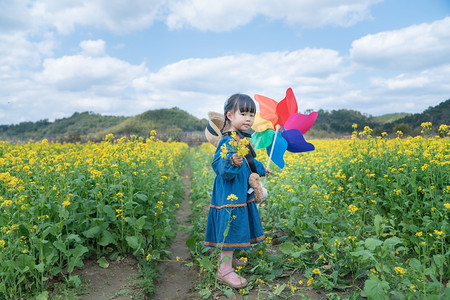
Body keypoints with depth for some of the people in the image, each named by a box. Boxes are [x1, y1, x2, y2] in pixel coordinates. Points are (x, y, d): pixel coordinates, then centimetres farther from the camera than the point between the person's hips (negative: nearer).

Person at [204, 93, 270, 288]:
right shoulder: (227, 141, -20)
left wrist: (260, 169, 38)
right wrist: (233, 164, -47)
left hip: (241, 193, 10)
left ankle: (226, 257, 37)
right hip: (230, 194, -10)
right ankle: (224, 270, 7)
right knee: (231, 227, -5)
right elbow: (219, 167, -29)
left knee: (236, 227, 19)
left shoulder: (243, 139, 9)